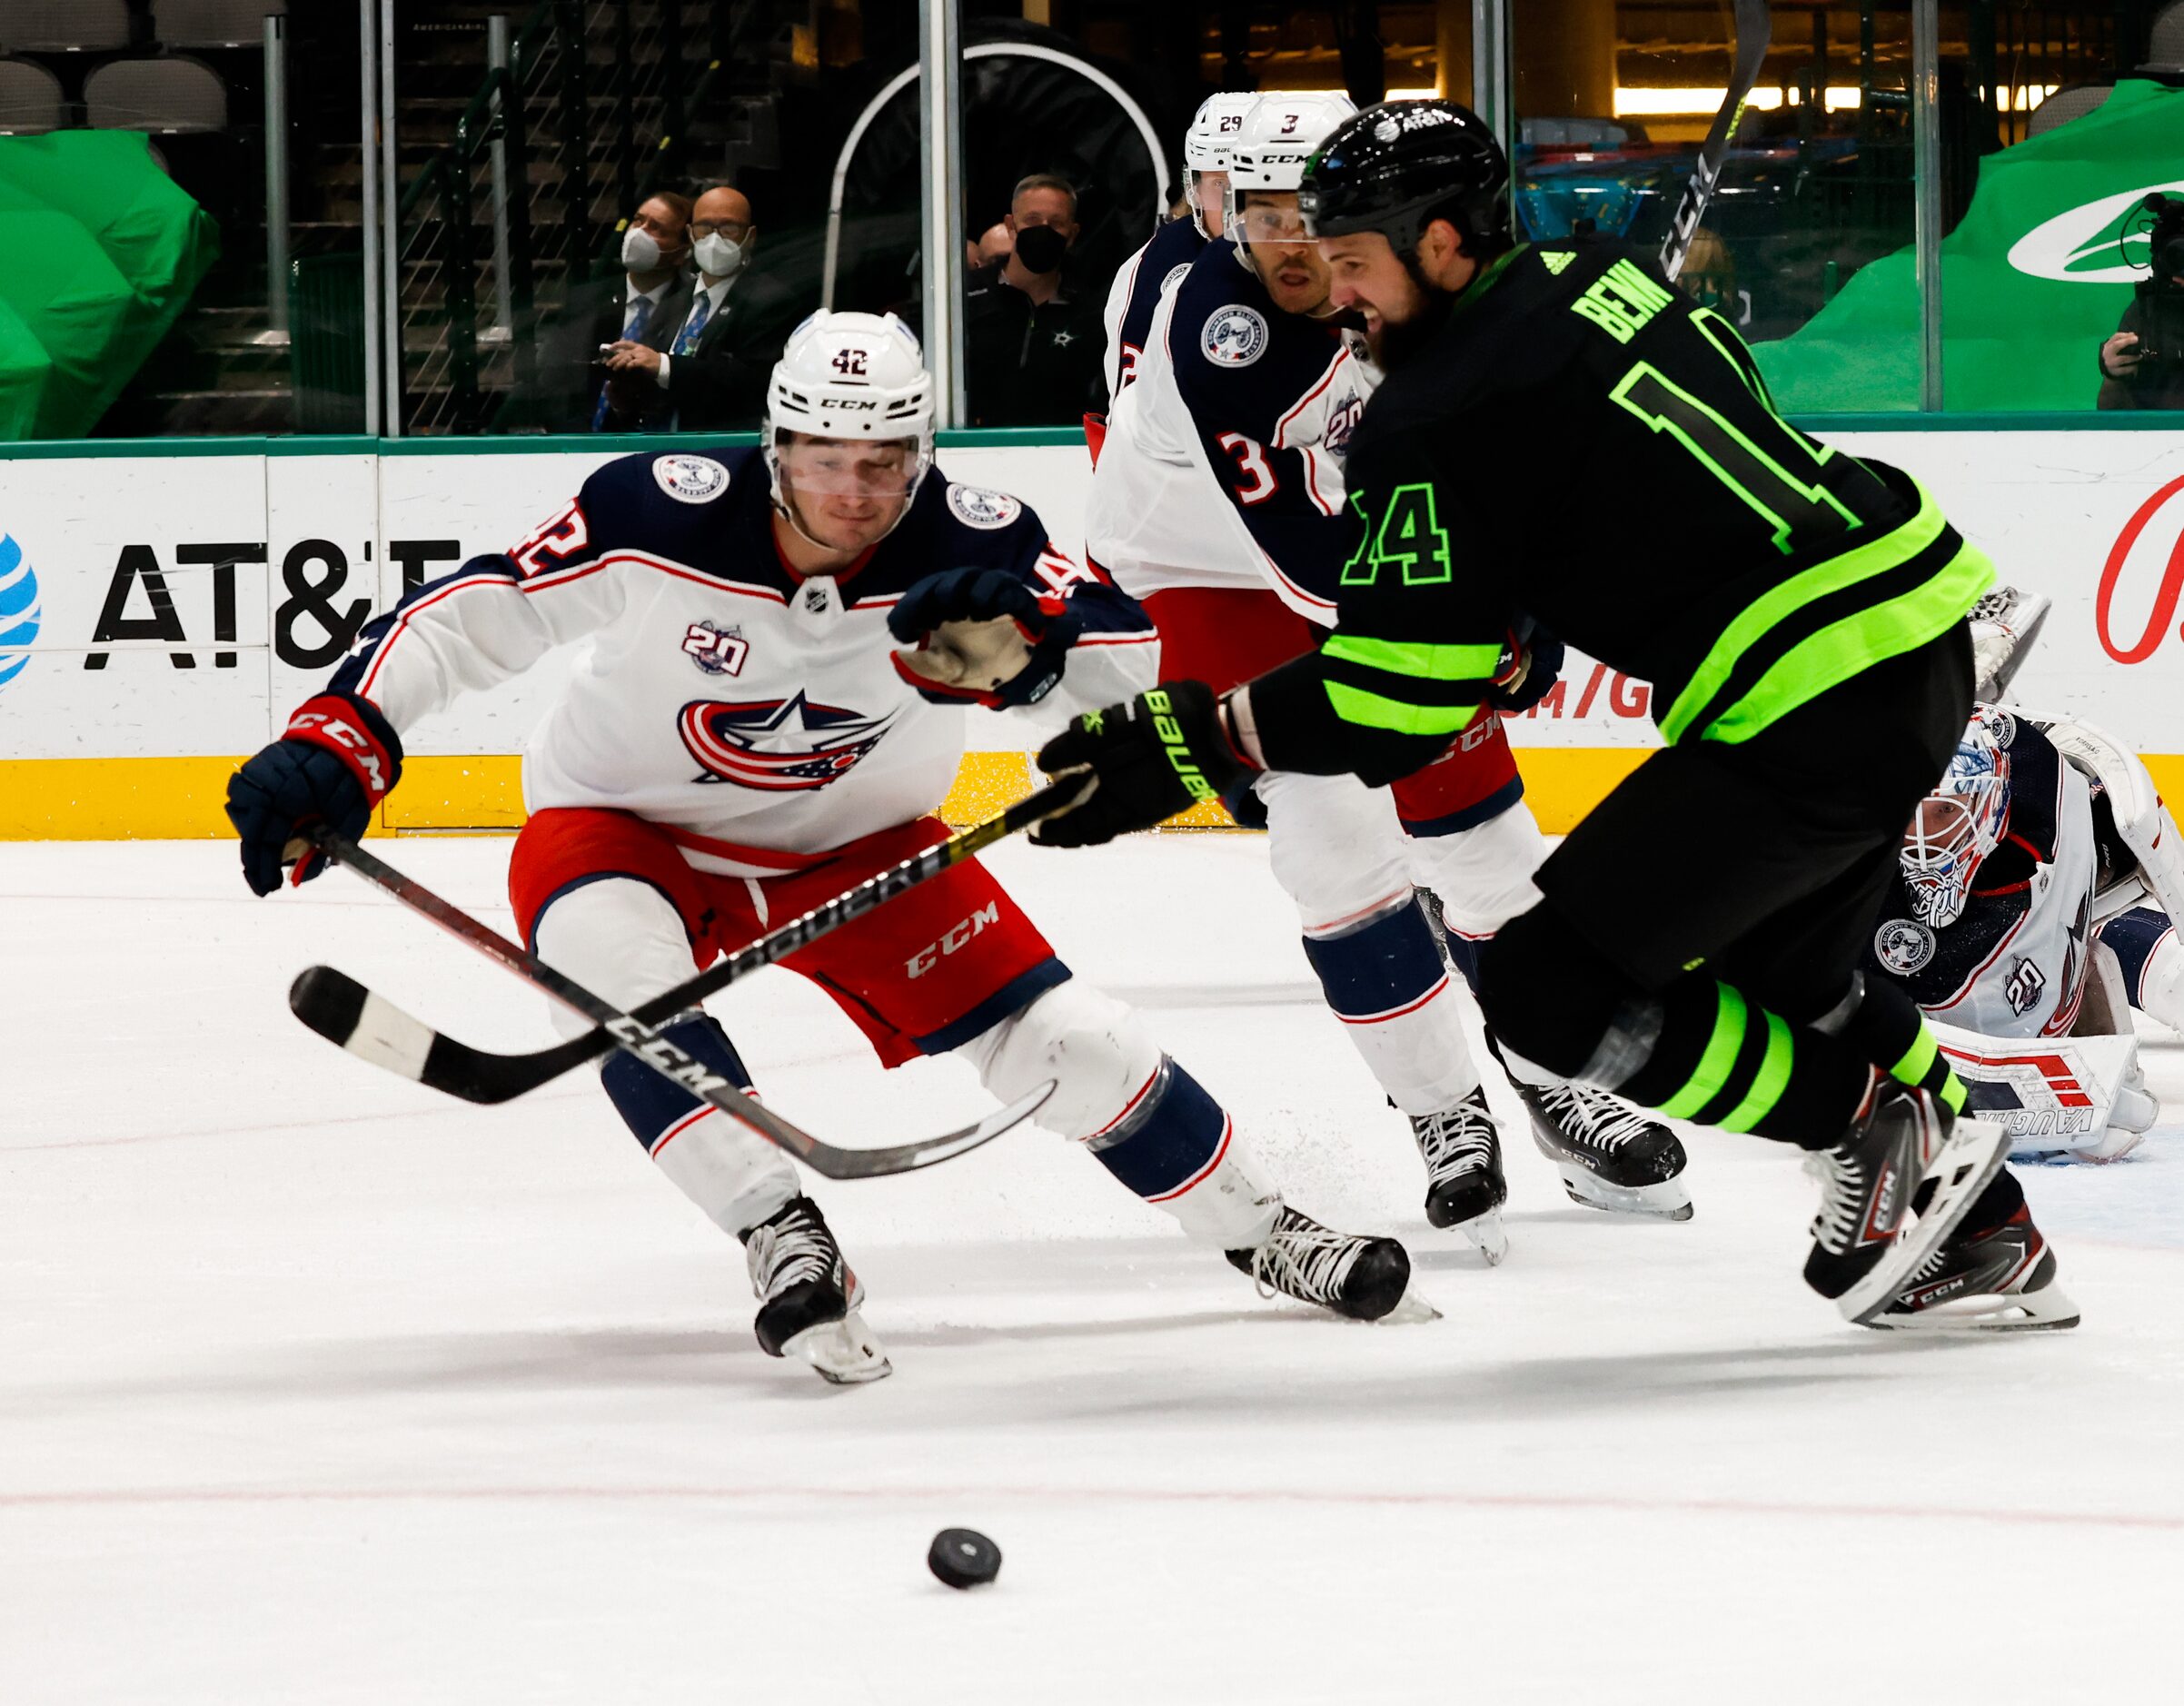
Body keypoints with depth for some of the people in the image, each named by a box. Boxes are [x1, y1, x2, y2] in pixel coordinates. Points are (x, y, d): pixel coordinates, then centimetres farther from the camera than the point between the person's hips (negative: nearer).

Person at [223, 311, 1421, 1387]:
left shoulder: (965, 546, -22)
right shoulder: (662, 518, -27)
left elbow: (1129, 648, -32)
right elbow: (473, 613, -19)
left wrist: (1015, 641, -52)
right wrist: (337, 740, -28)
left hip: (856, 845, 2)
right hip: (623, 828, -2)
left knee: (1060, 1042, -6)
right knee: (617, 963, -36)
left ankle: (1259, 1230, 17)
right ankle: (785, 1245, -30)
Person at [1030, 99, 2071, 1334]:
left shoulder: (1437, 421, -13)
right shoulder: (1596, 279, 13)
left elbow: (1394, 699, -15)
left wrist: (1187, 744, -7)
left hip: (1810, 711, -10)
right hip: (1918, 635, 10)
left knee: (1552, 986, -1)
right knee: (1778, 968, 28)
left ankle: (1890, 1139, 2)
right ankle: (1976, 1224, 31)